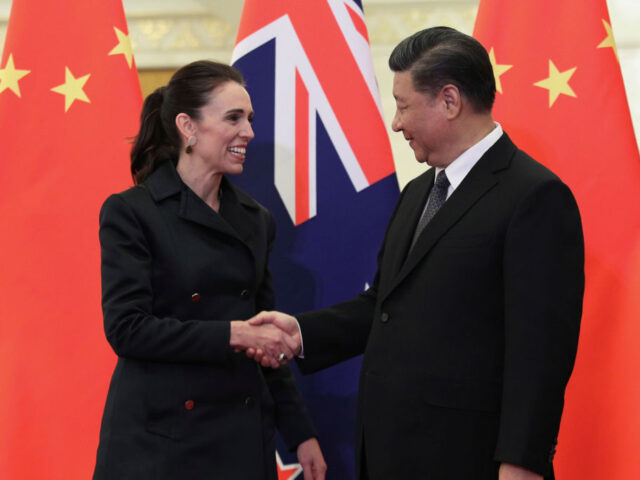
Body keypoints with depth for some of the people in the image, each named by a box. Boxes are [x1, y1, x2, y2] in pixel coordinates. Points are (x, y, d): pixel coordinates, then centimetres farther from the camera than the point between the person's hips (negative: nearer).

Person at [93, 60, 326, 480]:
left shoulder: (257, 220, 10)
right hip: (159, 442, -5)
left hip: (242, 436, 5)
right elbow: (126, 329, -14)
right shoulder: (130, 213, -6)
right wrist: (229, 335, -19)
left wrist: (301, 433, 11)